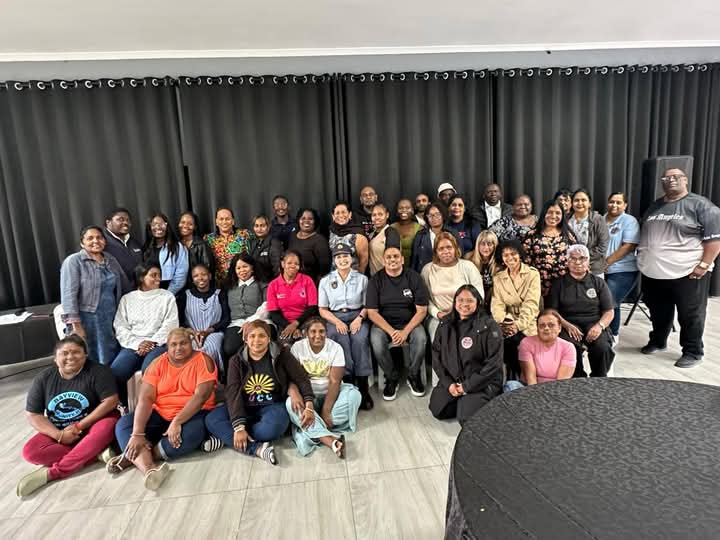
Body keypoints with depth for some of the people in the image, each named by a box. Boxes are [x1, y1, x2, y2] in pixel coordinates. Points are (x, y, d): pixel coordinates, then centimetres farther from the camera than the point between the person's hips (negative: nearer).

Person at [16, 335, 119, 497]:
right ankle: (97, 453, -25)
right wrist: (59, 435, -18)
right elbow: (33, 415, -3)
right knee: (30, 451, -23)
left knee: (108, 425, -35)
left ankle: (50, 473, -29)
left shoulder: (97, 371, -13)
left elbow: (111, 401, -18)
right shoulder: (43, 378, -2)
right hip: (58, 432, 3)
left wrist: (79, 426, -20)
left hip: (91, 427, -3)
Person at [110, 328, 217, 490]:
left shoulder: (203, 361, -9)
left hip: (192, 414, -4)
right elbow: (145, 398, -10)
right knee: (123, 424, -17)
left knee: (192, 433, -35)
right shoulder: (157, 364, 0)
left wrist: (177, 422, -28)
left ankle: (133, 457, -18)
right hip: (159, 414, 4)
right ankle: (149, 469, -39)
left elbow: (201, 395, -19)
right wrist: (137, 434, -22)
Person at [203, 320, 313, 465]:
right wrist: (238, 426, -25)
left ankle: (226, 439, -17)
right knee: (212, 419, -22)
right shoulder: (236, 361, -2)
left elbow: (302, 379, -6)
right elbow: (233, 393, -12)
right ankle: (258, 449, -29)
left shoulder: (281, 354, -5)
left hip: (273, 406, -2)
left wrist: (309, 406, -23)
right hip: (245, 408, 3)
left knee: (273, 427, -36)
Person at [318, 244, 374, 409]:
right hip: (335, 319, 0)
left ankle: (363, 387, -27)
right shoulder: (326, 281, 10)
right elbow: (322, 309, 7)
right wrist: (337, 322, -10)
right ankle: (349, 382, -26)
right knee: (342, 339, -33)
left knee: (360, 339, -32)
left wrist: (359, 318, -13)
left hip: (357, 317, 0)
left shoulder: (362, 278, 10)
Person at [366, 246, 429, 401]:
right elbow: (372, 312, -7)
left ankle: (413, 375, -2)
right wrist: (391, 332, -19)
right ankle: (392, 377, -4)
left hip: (410, 323, 0)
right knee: (376, 342, -30)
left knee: (421, 338, -29)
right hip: (383, 323, 0)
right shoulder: (376, 280, -3)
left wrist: (405, 332, -18)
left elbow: (422, 310, -4)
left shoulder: (413, 277, -2)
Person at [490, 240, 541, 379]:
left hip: (527, 325, -2)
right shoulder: (498, 278, 11)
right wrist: (502, 322, -20)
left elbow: (531, 304, -10)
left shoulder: (532, 274, 2)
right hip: (508, 323, 2)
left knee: (514, 340, -30)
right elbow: (497, 304, 0)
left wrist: (519, 325, -24)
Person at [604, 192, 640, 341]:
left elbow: (629, 246, -13)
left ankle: (612, 335, 12)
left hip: (622, 271, -4)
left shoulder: (629, 221, -3)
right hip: (600, 270, 5)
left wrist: (606, 262, -17)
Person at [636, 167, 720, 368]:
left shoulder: (700, 205, -5)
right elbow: (643, 236, 22)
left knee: (690, 315, 5)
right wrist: (643, 260, 15)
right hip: (653, 274, 6)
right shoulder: (654, 207, 14)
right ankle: (657, 341, 34)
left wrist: (704, 265, -16)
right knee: (658, 313, 17)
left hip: (688, 273, -5)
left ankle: (693, 352, 17)